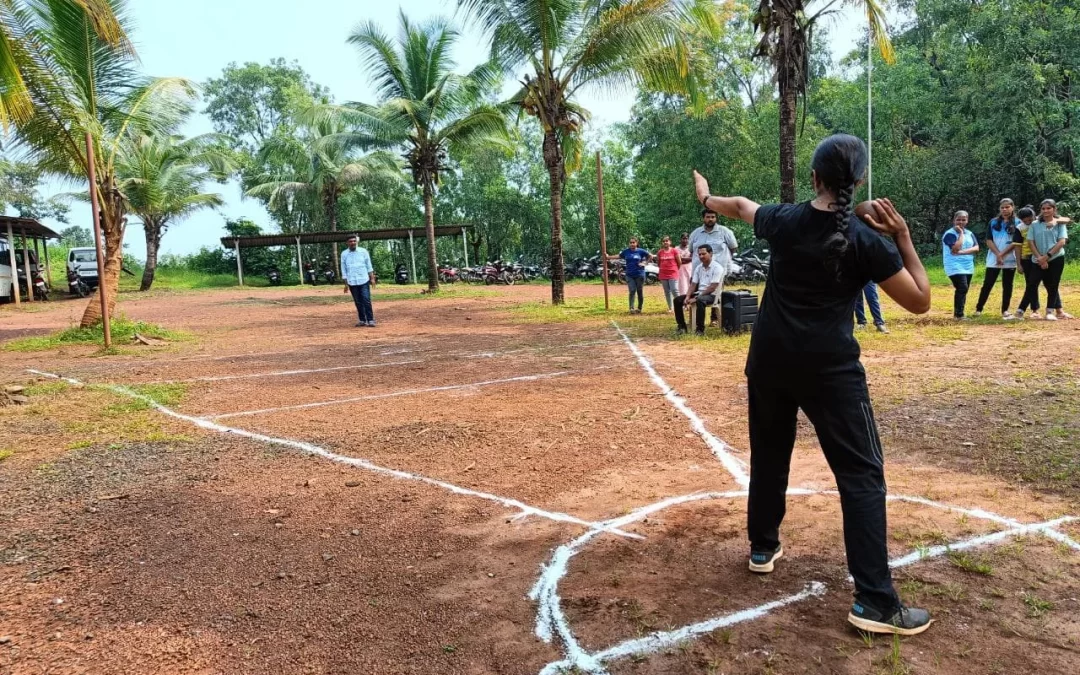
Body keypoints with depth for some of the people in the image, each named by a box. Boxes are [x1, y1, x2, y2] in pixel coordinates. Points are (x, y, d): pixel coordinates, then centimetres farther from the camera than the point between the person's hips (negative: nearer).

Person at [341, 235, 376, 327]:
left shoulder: (363, 251, 2)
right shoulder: (344, 254, 5)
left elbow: (369, 266, 6)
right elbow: (343, 270, 7)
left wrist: (372, 278, -1)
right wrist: (346, 284, 3)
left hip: (364, 281, -1)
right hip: (352, 282, 2)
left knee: (366, 301, -7)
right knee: (358, 302, 6)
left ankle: (370, 320, -5)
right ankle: (362, 320, 12)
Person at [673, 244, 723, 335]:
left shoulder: (717, 267, -11)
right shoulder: (698, 268, 11)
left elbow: (712, 288, -18)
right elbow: (693, 284, 11)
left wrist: (696, 297, -20)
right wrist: (687, 296, -9)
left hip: (711, 295, -7)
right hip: (699, 293, 7)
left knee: (700, 301, -40)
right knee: (678, 300, -7)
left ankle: (700, 329, -31)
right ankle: (682, 326, 0)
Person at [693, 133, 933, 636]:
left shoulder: (783, 220, 0)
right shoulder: (868, 240, -10)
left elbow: (741, 206, 22)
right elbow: (920, 301, -5)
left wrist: (706, 198, 41)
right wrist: (903, 238, -3)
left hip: (769, 359, 5)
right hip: (829, 367, -4)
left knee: (769, 455, 21)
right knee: (862, 474, -1)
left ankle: (763, 547, 35)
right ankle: (874, 601, -4)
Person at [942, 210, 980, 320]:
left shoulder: (969, 233, 11)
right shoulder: (949, 234, -9)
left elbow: (976, 248, -1)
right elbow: (955, 249, -23)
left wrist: (962, 252, -18)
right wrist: (961, 233, -15)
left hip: (968, 267, 7)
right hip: (955, 267, -7)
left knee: (963, 290, 10)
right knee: (962, 288, -18)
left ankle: (957, 313, 19)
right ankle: (959, 315, -14)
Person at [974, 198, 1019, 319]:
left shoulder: (1017, 223, 2)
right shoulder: (993, 222, 7)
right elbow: (989, 241, 1)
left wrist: (1002, 254, -14)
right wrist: (998, 254, -11)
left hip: (1010, 260, -1)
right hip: (993, 259, 1)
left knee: (1007, 285, 5)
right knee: (987, 284, 0)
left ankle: (1005, 310, 10)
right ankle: (978, 309, 4)